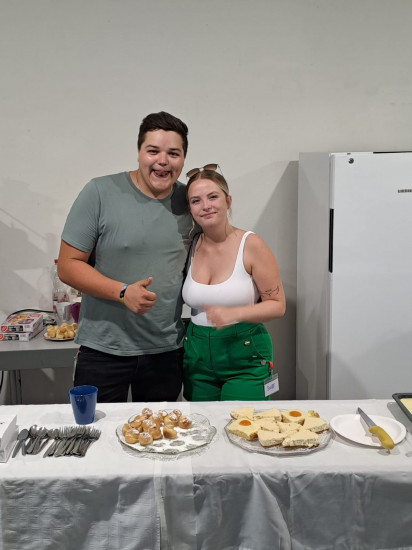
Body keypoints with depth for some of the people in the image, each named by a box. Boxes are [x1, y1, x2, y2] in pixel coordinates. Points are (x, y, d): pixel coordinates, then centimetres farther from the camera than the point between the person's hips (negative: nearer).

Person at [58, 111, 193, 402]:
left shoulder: (190, 200, 2)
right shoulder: (100, 193, -10)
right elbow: (68, 265, -9)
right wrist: (123, 292, -21)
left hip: (167, 350, 3)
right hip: (103, 350, -3)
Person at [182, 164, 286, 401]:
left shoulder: (251, 245, -11)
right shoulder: (189, 246, 1)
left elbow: (278, 305, -9)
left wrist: (233, 314, -23)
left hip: (245, 357, -4)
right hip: (197, 356, 4)